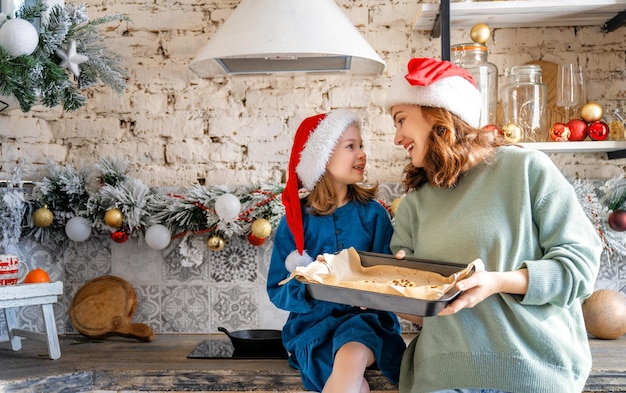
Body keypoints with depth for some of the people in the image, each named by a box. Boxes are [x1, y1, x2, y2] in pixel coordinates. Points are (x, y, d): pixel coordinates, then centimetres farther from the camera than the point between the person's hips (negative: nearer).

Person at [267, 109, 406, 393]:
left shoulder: (373, 213, 1)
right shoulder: (295, 221, 0)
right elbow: (278, 290, -1)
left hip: (366, 316, 1)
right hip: (313, 320, 0)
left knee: (352, 357, -33)